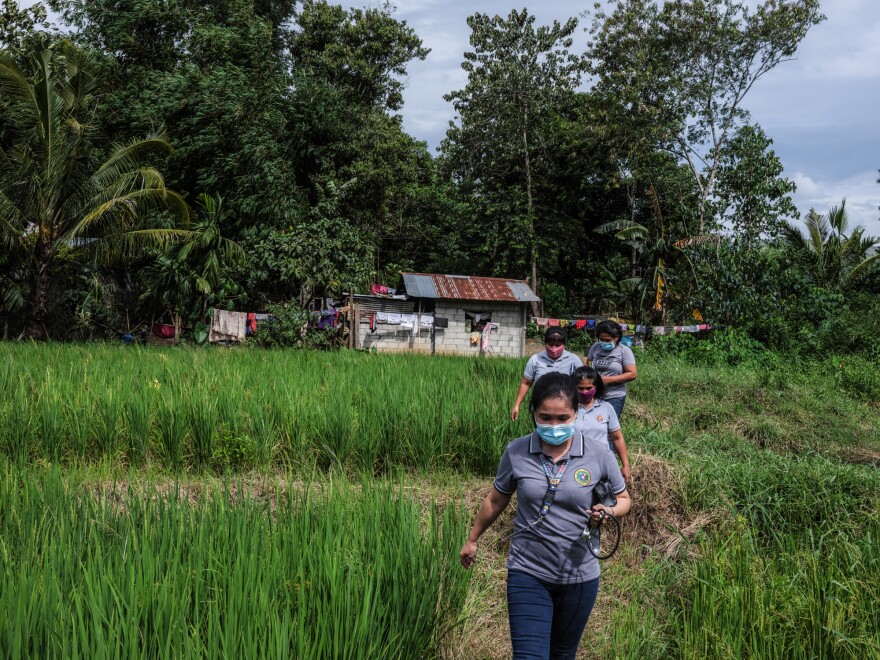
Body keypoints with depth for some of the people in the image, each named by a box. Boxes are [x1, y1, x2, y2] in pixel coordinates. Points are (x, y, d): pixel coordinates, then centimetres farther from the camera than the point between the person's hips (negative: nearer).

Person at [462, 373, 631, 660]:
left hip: (579, 576, 1)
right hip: (528, 573, -1)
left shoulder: (598, 454, -10)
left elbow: (623, 499, 5)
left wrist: (610, 510, -17)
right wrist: (472, 539, 18)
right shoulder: (516, 452, -9)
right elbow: (495, 501, 8)